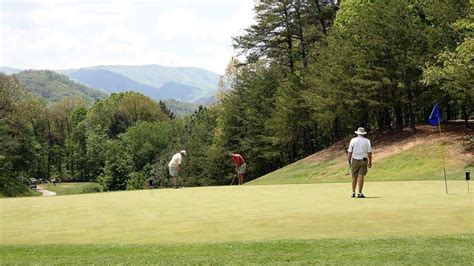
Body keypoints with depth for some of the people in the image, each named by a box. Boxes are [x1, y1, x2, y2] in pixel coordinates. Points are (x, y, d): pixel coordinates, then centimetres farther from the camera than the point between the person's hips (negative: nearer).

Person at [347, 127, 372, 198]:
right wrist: (370, 162, 5)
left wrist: (349, 160, 7)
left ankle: (353, 193, 13)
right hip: (363, 160, -1)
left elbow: (349, 152, -1)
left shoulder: (353, 140, 1)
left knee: (354, 177, 9)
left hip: (355, 160, 1)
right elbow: (369, 152, -2)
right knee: (361, 176, -3)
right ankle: (360, 193, -5)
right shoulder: (367, 141, 1)